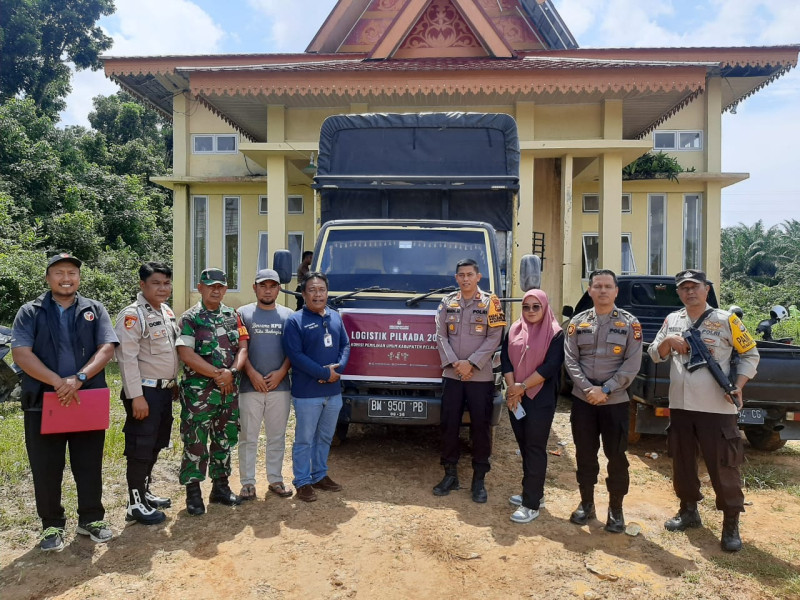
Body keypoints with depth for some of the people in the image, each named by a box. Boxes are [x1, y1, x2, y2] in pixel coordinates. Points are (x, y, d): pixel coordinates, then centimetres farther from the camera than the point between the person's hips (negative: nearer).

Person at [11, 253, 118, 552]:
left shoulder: (95, 310, 7)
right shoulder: (30, 312, 4)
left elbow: (106, 349, -4)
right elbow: (20, 353, -8)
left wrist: (79, 378, -19)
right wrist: (57, 382, -20)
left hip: (88, 401, 1)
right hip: (42, 403, -1)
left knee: (89, 464, 9)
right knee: (46, 468, 7)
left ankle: (91, 519, 25)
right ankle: (52, 525, 24)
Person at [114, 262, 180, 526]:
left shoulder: (168, 312, 11)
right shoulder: (132, 315, -15)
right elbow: (127, 358, -20)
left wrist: (174, 383, 17)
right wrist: (136, 396, -22)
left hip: (165, 390, 8)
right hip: (145, 392, -8)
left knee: (155, 445, 17)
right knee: (140, 448, 0)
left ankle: (145, 492, 31)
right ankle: (136, 504, 11)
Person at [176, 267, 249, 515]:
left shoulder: (233, 316, 9)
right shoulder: (190, 318, -4)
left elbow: (242, 348, 5)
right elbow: (186, 354, -14)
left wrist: (232, 372, -14)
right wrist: (218, 374, -16)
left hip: (230, 390, 5)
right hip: (198, 392, -5)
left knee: (225, 440, 14)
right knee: (195, 442, 1)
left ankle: (221, 487, 27)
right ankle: (193, 493, 15)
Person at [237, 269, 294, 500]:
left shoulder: (288, 315, 8)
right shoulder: (244, 313, 3)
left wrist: (281, 372, -8)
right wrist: (252, 374, -13)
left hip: (280, 385, 2)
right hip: (250, 386, -2)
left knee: (277, 437, 11)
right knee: (248, 437, 4)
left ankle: (275, 479, 22)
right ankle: (247, 482, 15)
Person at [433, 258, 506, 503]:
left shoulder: (490, 302, -1)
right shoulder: (447, 302, 7)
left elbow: (494, 338, -7)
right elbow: (441, 336, 3)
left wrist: (471, 363, -14)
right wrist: (454, 363, -10)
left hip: (481, 377, -2)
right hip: (451, 375, 3)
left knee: (481, 427, 3)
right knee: (448, 425, 7)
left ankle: (479, 479, 15)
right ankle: (450, 474, 21)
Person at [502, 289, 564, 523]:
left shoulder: (555, 333, -6)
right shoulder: (514, 330, 8)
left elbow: (550, 367, -13)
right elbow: (505, 358, 2)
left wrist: (522, 386, -14)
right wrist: (512, 389, -10)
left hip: (541, 399, -5)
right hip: (515, 397, 5)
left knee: (535, 448, -2)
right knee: (524, 445, 12)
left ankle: (532, 504, 3)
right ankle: (533, 491, 27)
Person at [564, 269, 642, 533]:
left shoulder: (630, 323, -1)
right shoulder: (577, 322, 4)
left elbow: (632, 364, -7)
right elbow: (570, 360, 0)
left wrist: (606, 389, -15)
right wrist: (588, 388, -13)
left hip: (615, 401, -2)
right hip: (582, 400, 2)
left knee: (616, 456, 6)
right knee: (585, 454, 11)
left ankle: (616, 509, 23)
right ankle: (586, 503, 27)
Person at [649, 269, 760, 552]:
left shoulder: (727, 320, -3)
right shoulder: (672, 320, 9)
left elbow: (750, 354, 3)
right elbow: (654, 354, 10)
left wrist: (738, 385, -10)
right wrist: (669, 341, -11)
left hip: (717, 409, -4)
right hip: (679, 407, 4)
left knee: (724, 466, 1)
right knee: (682, 462, 14)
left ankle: (731, 524, 16)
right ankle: (689, 511, 31)